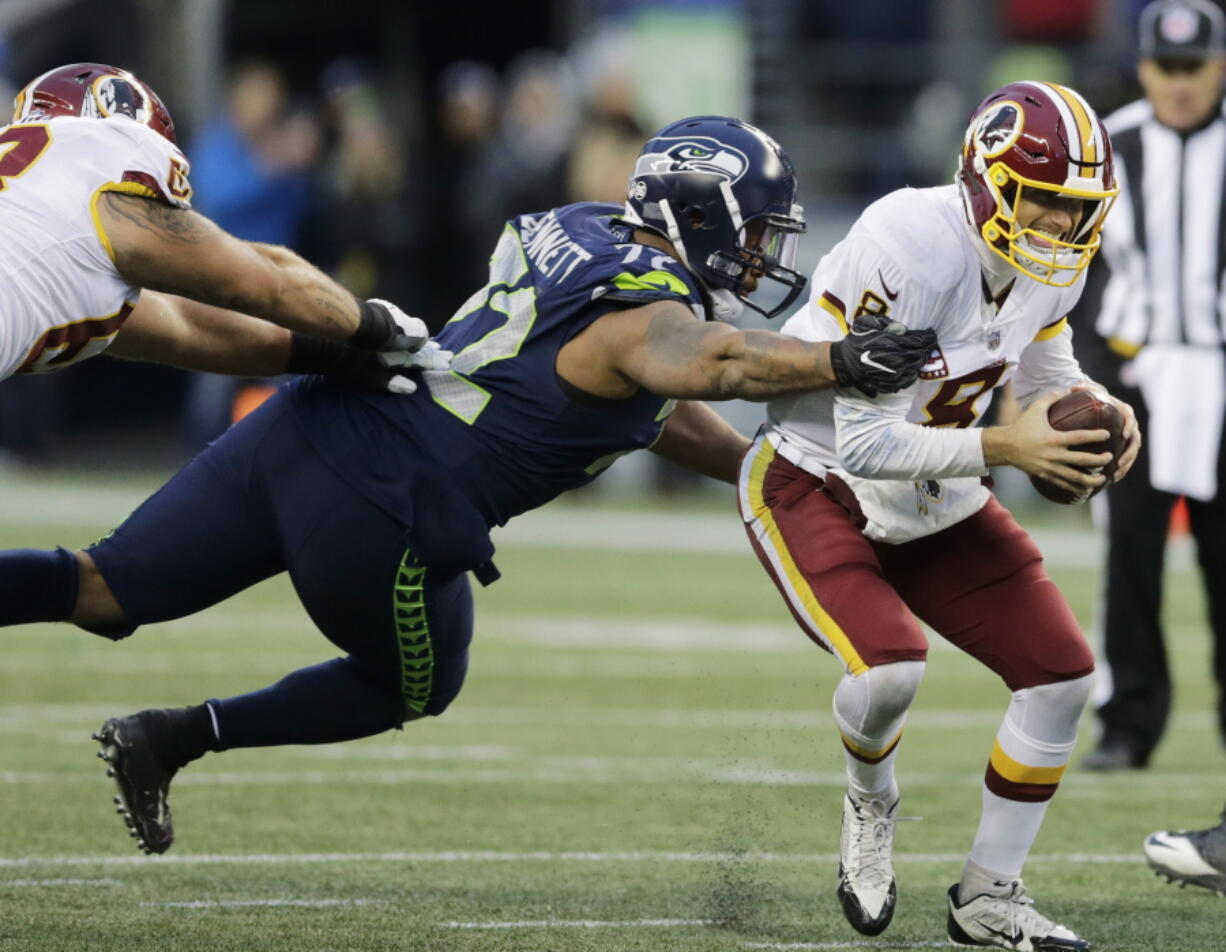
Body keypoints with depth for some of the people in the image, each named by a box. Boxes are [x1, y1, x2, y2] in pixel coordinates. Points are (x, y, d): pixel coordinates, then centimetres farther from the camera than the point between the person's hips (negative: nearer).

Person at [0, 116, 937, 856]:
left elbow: (654, 410, 30)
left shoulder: (577, 236, 16)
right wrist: (834, 364, -41)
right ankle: (172, 738, 15)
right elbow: (689, 364, -37)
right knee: (417, 687, 22)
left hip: (305, 424, 7)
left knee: (102, 590, 9)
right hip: (376, 516, -7)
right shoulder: (650, 311, -10)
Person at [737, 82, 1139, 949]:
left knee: (1062, 674, 0)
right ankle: (872, 803, 6)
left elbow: (1047, 371, 13)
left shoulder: (1053, 262, -7)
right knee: (889, 669, -30)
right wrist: (1003, 449, -33)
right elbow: (864, 445, -30)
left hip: (934, 502, 8)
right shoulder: (909, 252, -31)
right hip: (817, 484, -8)